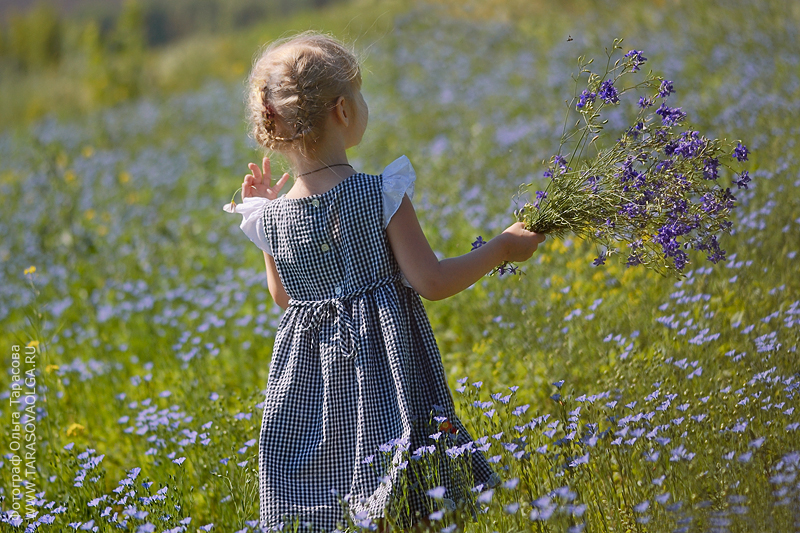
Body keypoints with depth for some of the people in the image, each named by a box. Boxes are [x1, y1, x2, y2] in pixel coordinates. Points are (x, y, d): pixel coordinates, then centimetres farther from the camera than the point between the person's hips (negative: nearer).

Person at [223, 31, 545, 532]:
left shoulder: (272, 216, -2)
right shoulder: (381, 196, -15)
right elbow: (431, 281, -14)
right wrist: (501, 247, -1)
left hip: (310, 374, 4)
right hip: (382, 365, -4)